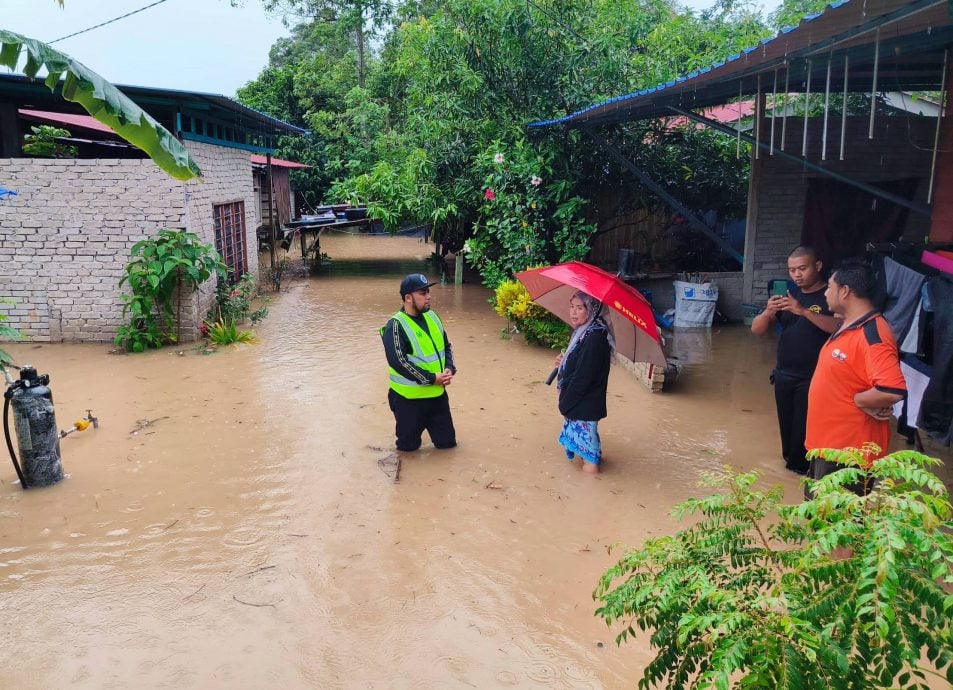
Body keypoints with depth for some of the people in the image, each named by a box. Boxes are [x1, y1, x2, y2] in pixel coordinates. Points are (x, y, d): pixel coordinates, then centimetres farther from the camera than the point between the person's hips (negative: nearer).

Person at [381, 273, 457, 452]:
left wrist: (449, 369, -5)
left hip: (437, 394, 6)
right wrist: (432, 378, -21)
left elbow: (446, 346, 15)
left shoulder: (432, 316, 6)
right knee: (409, 446, 6)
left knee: (447, 441, 12)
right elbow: (398, 362, -23)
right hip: (409, 398, -6)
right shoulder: (396, 325, -17)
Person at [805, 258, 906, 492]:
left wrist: (858, 401, -21)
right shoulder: (849, 325, 7)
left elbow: (892, 391, -37)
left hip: (848, 448, -10)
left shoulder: (872, 335, -25)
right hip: (828, 441, 10)